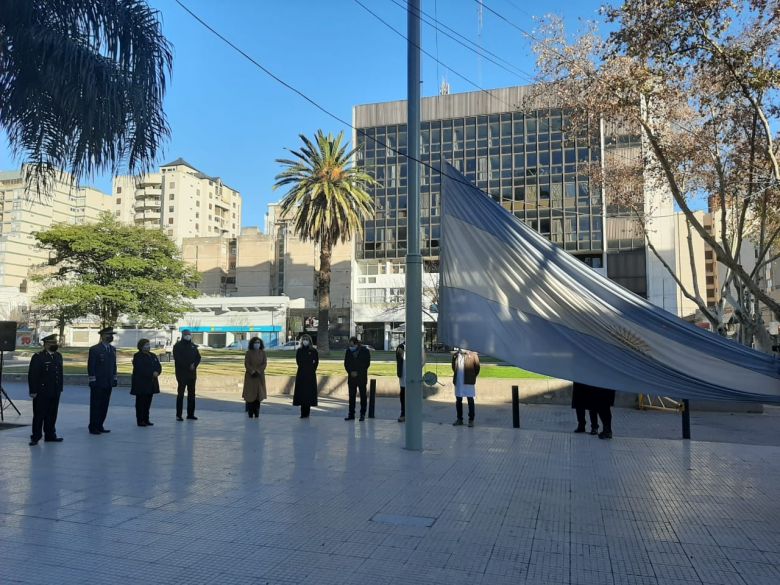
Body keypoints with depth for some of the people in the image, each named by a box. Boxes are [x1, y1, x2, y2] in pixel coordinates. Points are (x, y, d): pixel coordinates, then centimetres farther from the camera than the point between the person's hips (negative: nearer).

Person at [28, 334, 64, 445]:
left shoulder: (58, 356, 11)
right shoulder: (38, 357, -8)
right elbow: (32, 375, -10)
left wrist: (60, 388, 10)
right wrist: (33, 391, -12)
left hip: (55, 392, 6)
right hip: (41, 392, -6)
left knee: (52, 415, 11)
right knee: (39, 415, 2)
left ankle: (50, 435, 20)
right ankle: (35, 437, 11)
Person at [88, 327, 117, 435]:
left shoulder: (112, 349, 12)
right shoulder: (94, 349, -9)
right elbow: (90, 366, -11)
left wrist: (114, 379, 12)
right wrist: (92, 381, -14)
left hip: (108, 383, 6)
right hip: (98, 383, -6)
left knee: (104, 406, 10)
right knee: (95, 406, 1)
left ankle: (100, 426, 19)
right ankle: (93, 427, 9)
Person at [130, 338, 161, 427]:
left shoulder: (153, 356, 16)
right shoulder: (137, 356, -7)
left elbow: (159, 366, 9)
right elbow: (140, 369, -19)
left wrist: (157, 372, -12)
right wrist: (152, 374, -21)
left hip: (151, 383, 7)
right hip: (141, 384, -7)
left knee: (148, 402, 9)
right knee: (141, 402, -2)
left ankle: (146, 419, 16)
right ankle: (140, 420, 3)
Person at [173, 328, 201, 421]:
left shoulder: (193, 346, 14)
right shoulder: (177, 346, -2)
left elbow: (198, 357, 9)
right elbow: (178, 359, -12)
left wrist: (194, 365, -10)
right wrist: (188, 366, -17)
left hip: (192, 373, 5)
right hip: (181, 373, -5)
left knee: (191, 394, 7)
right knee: (180, 393, -4)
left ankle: (190, 414, 13)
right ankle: (178, 414, -1)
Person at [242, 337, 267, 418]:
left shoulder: (263, 352, 6)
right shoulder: (248, 352, 1)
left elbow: (265, 363, -1)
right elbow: (246, 364, -4)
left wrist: (258, 371, -13)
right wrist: (252, 371, -16)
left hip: (260, 376, 2)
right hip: (250, 376, -2)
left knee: (258, 393, 0)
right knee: (250, 393, -3)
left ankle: (257, 413, 6)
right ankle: (250, 412, 3)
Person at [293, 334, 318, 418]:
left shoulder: (313, 351, 2)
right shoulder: (299, 351, 8)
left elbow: (316, 362, 4)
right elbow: (298, 362, 7)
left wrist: (312, 369, -2)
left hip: (310, 375, -2)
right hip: (301, 374, 2)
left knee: (309, 392, -4)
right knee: (301, 392, -2)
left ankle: (306, 413, 3)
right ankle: (303, 413, 3)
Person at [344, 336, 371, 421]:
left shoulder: (365, 351, -4)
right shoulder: (348, 351, 6)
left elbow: (367, 364, -6)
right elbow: (346, 364, 9)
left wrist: (357, 372, -11)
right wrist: (350, 372, -7)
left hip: (362, 377, -3)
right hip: (351, 377, 3)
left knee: (363, 396, 1)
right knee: (351, 396, 3)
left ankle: (362, 414, 7)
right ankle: (351, 414, 9)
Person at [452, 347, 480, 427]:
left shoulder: (473, 355, -7)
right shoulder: (455, 355, 4)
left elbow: (477, 367, -2)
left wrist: (472, 377, 2)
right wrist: (456, 376, 12)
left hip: (469, 382, -4)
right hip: (458, 382, 4)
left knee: (470, 400, 2)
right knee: (458, 401, 10)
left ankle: (471, 420, 10)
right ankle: (459, 419, 22)